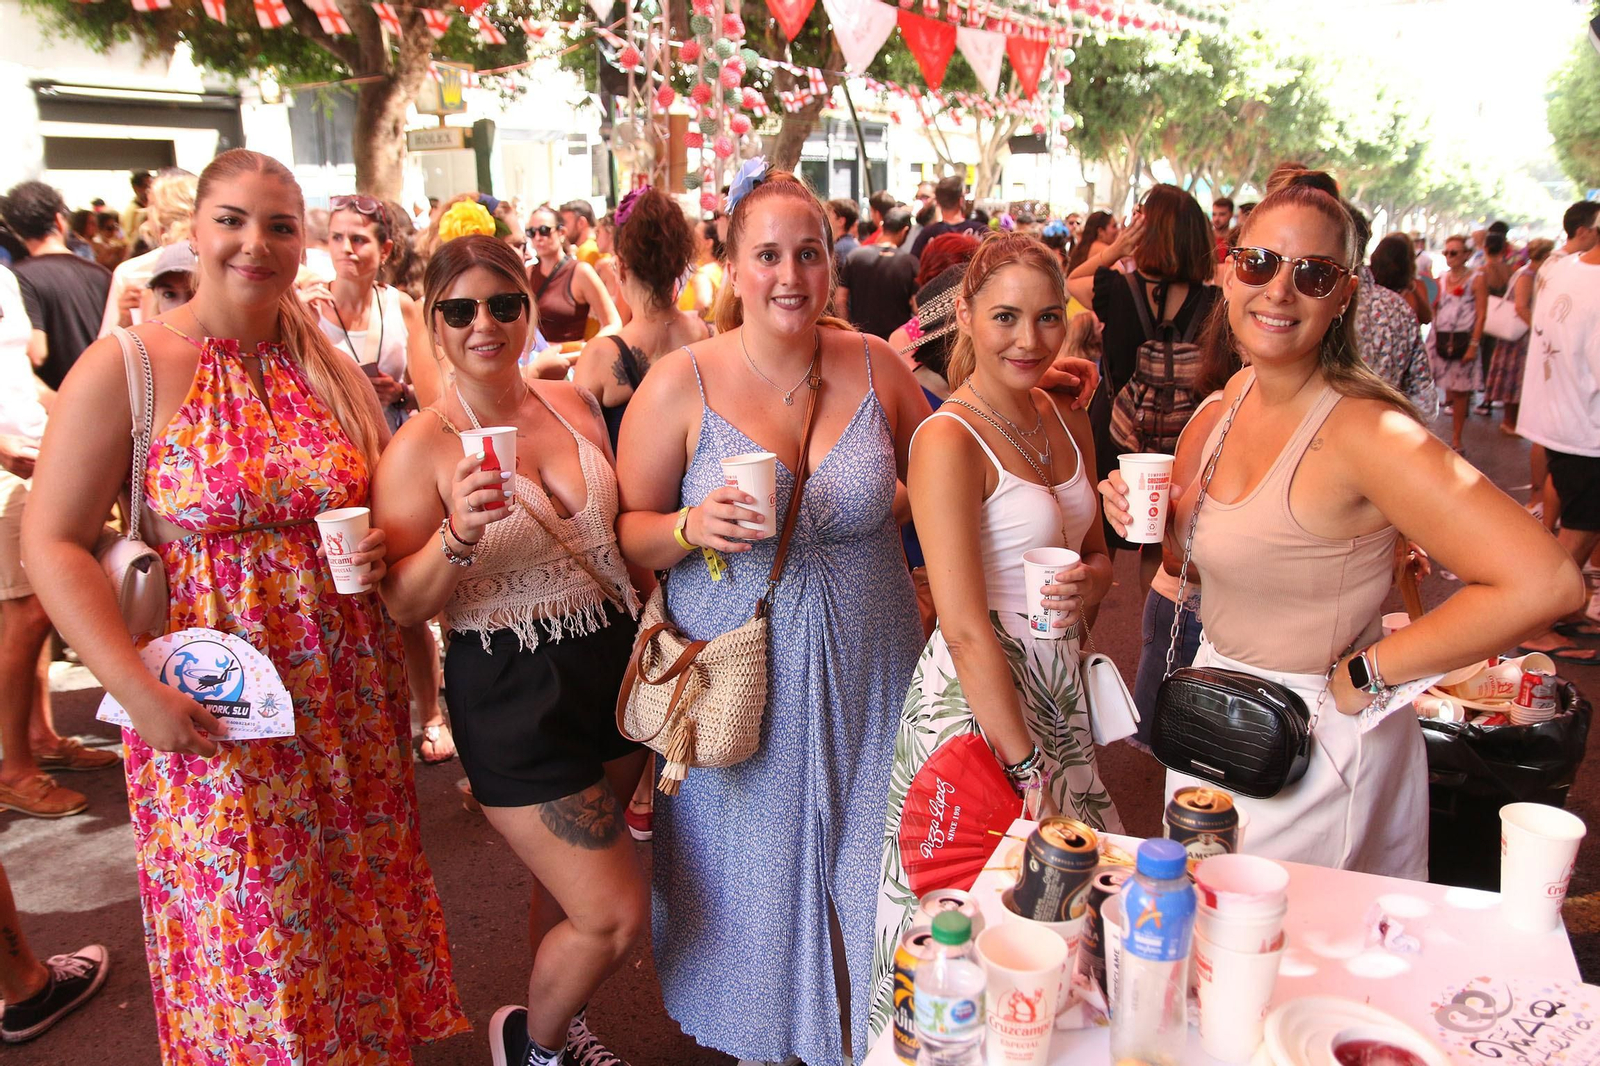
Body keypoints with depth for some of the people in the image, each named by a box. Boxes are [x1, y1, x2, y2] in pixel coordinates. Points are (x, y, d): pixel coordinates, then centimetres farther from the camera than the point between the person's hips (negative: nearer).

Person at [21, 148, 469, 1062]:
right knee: (247, 943, 8)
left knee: (356, 922, 15)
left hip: (350, 700, 4)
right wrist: (137, 690, -19)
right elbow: (54, 545, -9)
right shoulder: (124, 369, -8)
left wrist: (383, 549, -6)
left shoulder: (332, 366, 6)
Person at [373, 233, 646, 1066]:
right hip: (512, 696, -6)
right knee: (614, 915, -3)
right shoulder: (421, 446, -13)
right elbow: (402, 606, -14)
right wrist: (457, 536, -29)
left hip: (613, 665, 6)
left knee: (568, 885, 22)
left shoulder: (571, 403, 3)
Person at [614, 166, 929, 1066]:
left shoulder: (877, 367, -1)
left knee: (865, 871, 13)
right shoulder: (681, 384, -8)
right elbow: (627, 534, -4)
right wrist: (692, 527, -23)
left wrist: (888, 504, -5)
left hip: (866, 678, 2)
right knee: (751, 878, 13)